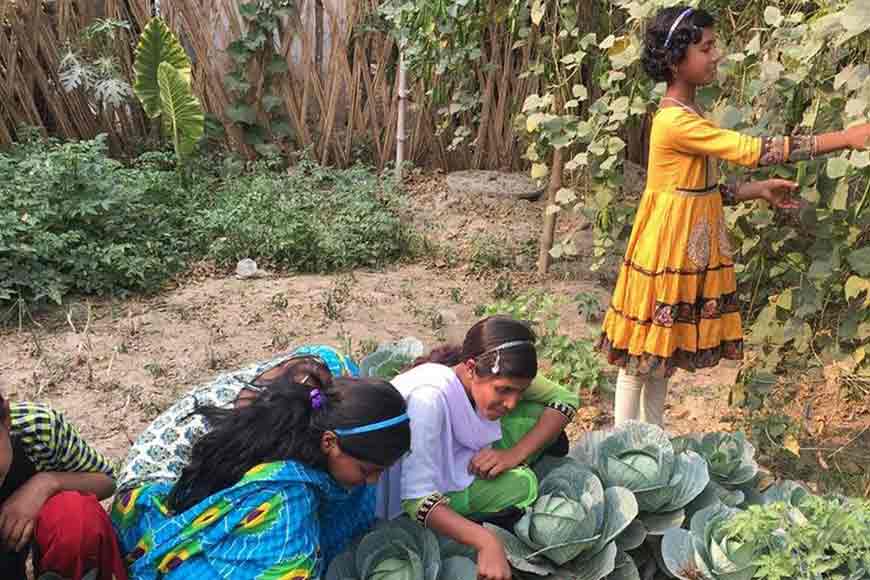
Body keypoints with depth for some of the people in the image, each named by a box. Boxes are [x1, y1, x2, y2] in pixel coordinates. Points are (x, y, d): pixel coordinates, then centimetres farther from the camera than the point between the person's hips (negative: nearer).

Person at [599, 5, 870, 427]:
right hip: (667, 249, -10)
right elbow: (752, 151, -23)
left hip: (690, 252, 10)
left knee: (662, 353, 17)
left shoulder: (687, 116, 11)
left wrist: (760, 191, 6)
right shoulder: (675, 121, -20)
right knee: (641, 357, 3)